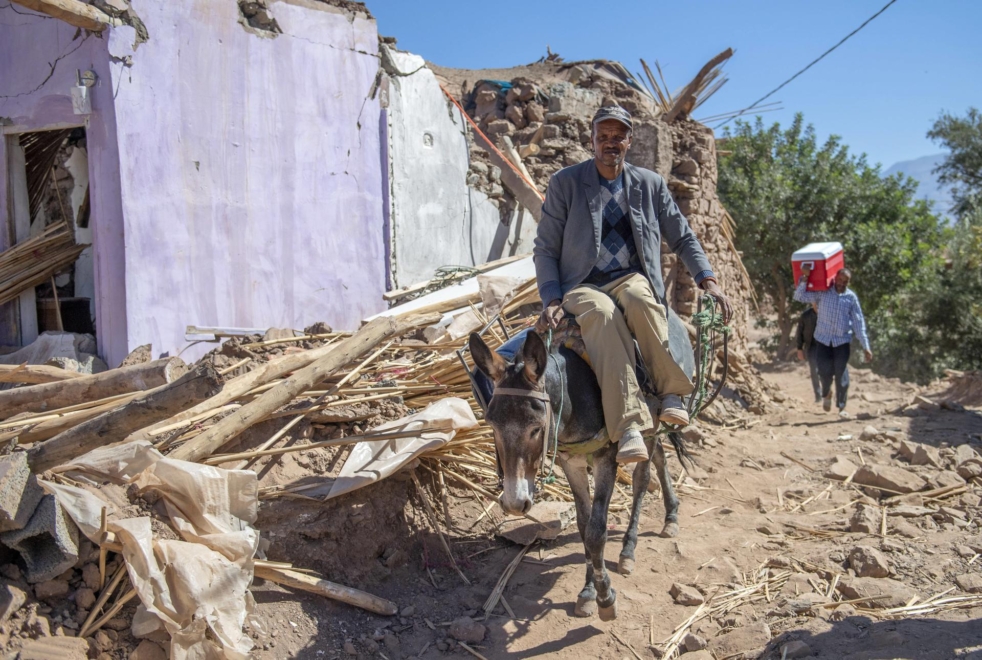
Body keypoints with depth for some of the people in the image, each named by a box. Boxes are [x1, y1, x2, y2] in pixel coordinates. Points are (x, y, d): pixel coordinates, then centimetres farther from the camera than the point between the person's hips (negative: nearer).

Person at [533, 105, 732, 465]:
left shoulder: (651, 184, 11)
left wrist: (708, 280, 3)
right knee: (603, 312, -38)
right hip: (582, 287, -2)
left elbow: (683, 238, 18)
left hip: (632, 279, 2)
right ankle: (628, 428, -42)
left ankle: (671, 394, -24)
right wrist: (552, 299, -13)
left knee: (640, 299, -37)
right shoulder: (564, 183, 3)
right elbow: (545, 249, 2)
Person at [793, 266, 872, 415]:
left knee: (841, 374, 0)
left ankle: (841, 406, 17)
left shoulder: (851, 298, 0)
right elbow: (799, 296, -5)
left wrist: (865, 346, -3)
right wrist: (805, 278, -17)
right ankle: (826, 393, 32)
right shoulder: (823, 293, 0)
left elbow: (859, 323, 1)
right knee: (825, 372, -1)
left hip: (842, 341, 0)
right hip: (823, 339, 0)